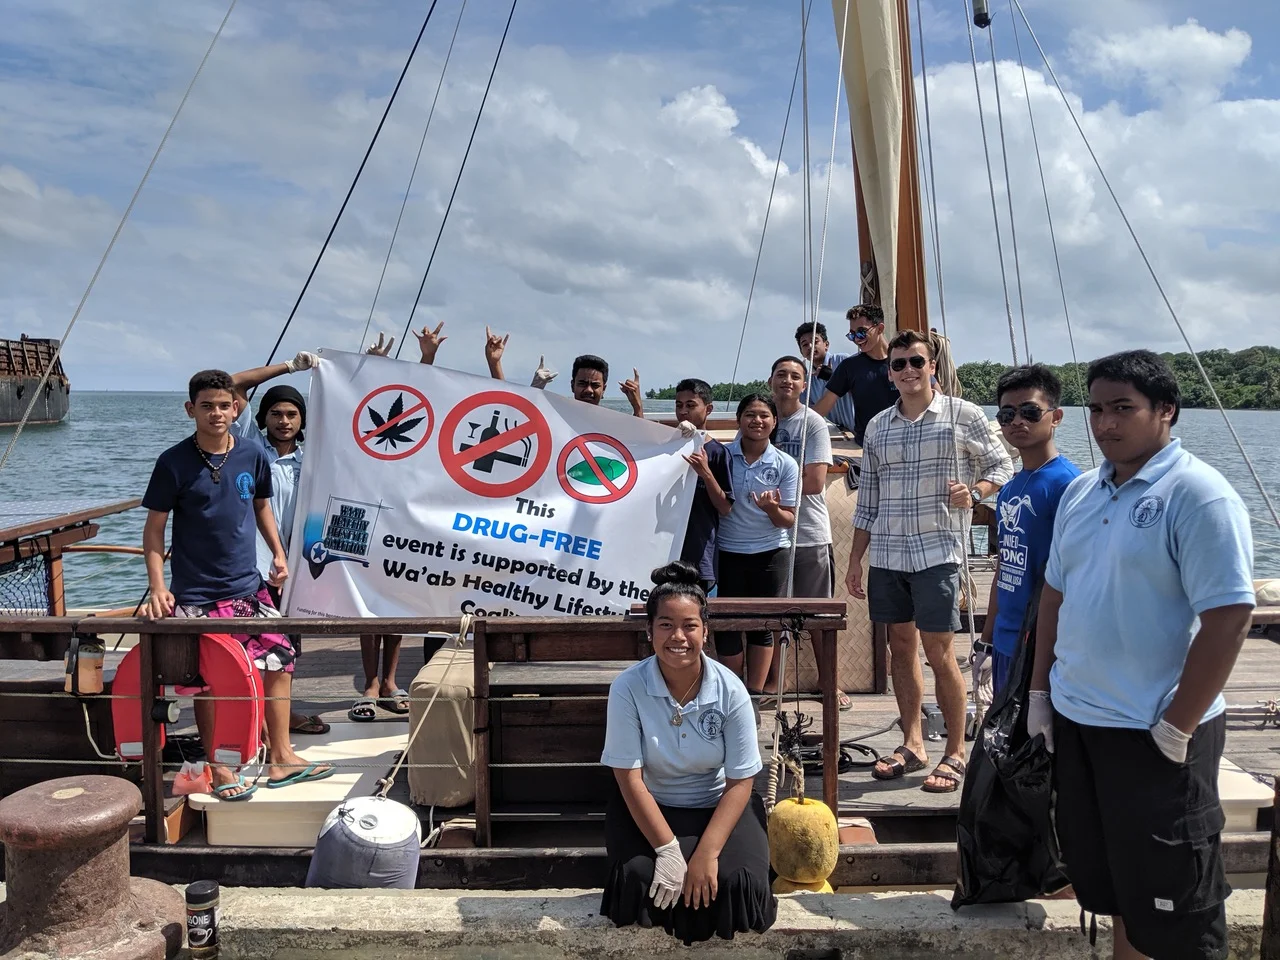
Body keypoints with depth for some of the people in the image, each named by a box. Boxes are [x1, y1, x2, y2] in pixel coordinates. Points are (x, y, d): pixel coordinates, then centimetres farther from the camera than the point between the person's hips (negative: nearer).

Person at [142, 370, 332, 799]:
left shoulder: (254, 456, 2)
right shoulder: (174, 462, -8)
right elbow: (154, 528, -5)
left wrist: (278, 553, 7)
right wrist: (158, 587, -12)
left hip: (249, 586, 4)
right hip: (196, 594, -4)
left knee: (279, 661, 3)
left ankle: (281, 757, 15)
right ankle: (218, 767, 19)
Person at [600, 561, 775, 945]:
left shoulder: (730, 690, -17)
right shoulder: (628, 688, -19)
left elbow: (740, 782, -13)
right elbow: (629, 778, -16)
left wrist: (706, 853, -22)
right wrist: (667, 849, -22)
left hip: (719, 806, 0)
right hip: (650, 808, 0)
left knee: (736, 882, -23)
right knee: (640, 877, -25)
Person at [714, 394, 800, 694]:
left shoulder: (785, 465, -2)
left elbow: (788, 521, -1)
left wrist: (772, 508, -20)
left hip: (770, 555, 0)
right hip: (728, 553, 0)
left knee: (763, 626, 6)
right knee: (726, 625, 2)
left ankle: (755, 693, 16)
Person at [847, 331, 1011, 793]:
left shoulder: (963, 415, -2)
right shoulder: (877, 426, 11)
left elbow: (1001, 466, 4)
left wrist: (973, 491, -18)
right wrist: (855, 558, 12)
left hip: (937, 551, -5)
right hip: (887, 553, 5)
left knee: (939, 653, -4)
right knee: (901, 647, 11)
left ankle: (955, 754, 12)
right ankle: (912, 744, 25)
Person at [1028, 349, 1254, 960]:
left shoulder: (1198, 495, -14)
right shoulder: (1082, 492, 8)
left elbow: (1228, 618, -19)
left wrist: (1175, 729, -17)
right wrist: (1040, 691, 11)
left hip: (1154, 733, -6)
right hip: (1074, 721, 7)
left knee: (1171, 904, 7)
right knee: (1107, 877, 21)